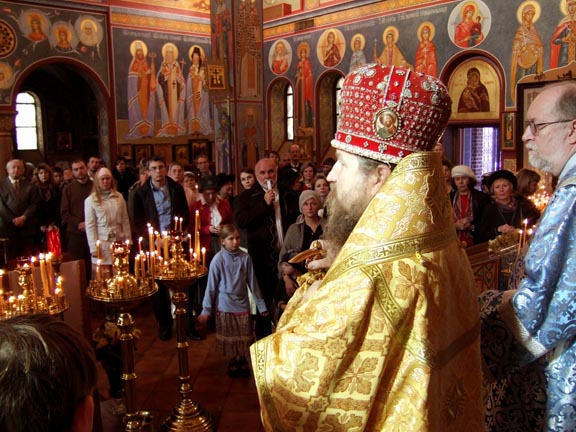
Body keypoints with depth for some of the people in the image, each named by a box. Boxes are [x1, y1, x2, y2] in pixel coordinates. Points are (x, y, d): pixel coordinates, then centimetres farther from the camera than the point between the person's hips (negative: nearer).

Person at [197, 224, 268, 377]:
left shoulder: (245, 257, -8)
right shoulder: (218, 260, -13)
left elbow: (252, 283, -1)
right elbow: (211, 286, -7)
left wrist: (261, 305, 4)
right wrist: (206, 310, -3)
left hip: (242, 304, 1)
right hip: (224, 306, -1)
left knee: (244, 337, 9)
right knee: (229, 337, 11)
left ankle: (242, 361, 31)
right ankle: (233, 361, 32)